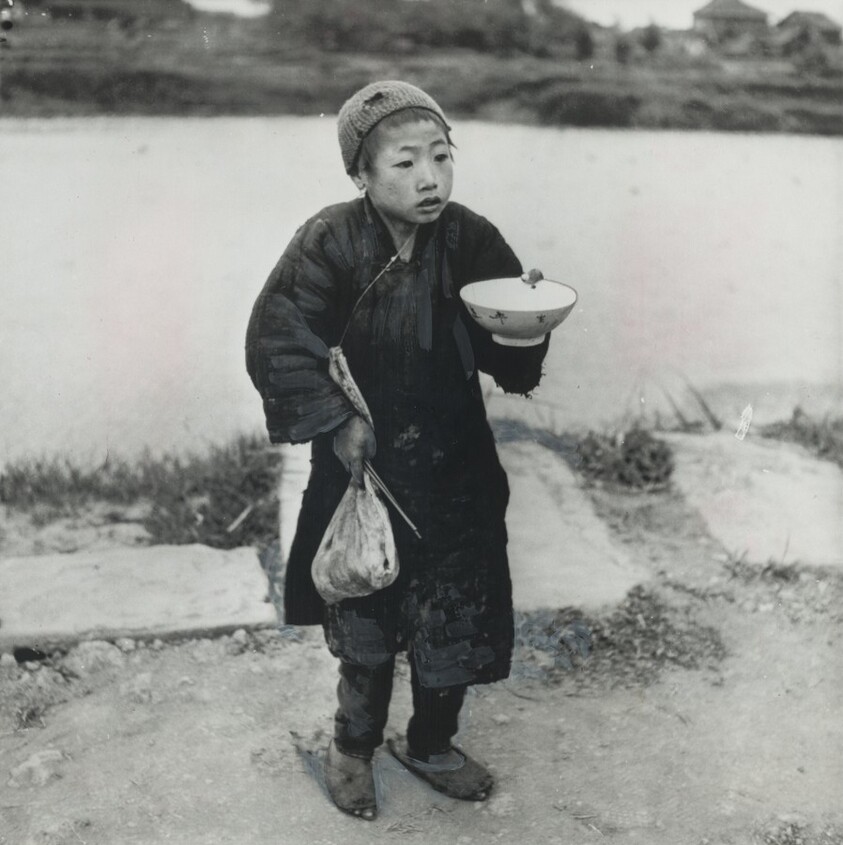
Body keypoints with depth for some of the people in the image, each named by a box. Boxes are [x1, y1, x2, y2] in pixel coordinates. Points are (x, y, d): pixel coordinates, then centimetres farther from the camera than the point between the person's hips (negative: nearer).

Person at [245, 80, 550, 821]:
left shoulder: (471, 240, -9)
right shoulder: (330, 244, -16)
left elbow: (509, 354, -1)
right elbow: (275, 343, -14)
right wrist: (333, 421, -18)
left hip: (455, 472, 3)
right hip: (363, 465, -2)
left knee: (458, 621, 11)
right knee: (365, 626, 12)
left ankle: (430, 745, 38)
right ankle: (354, 744, 39)